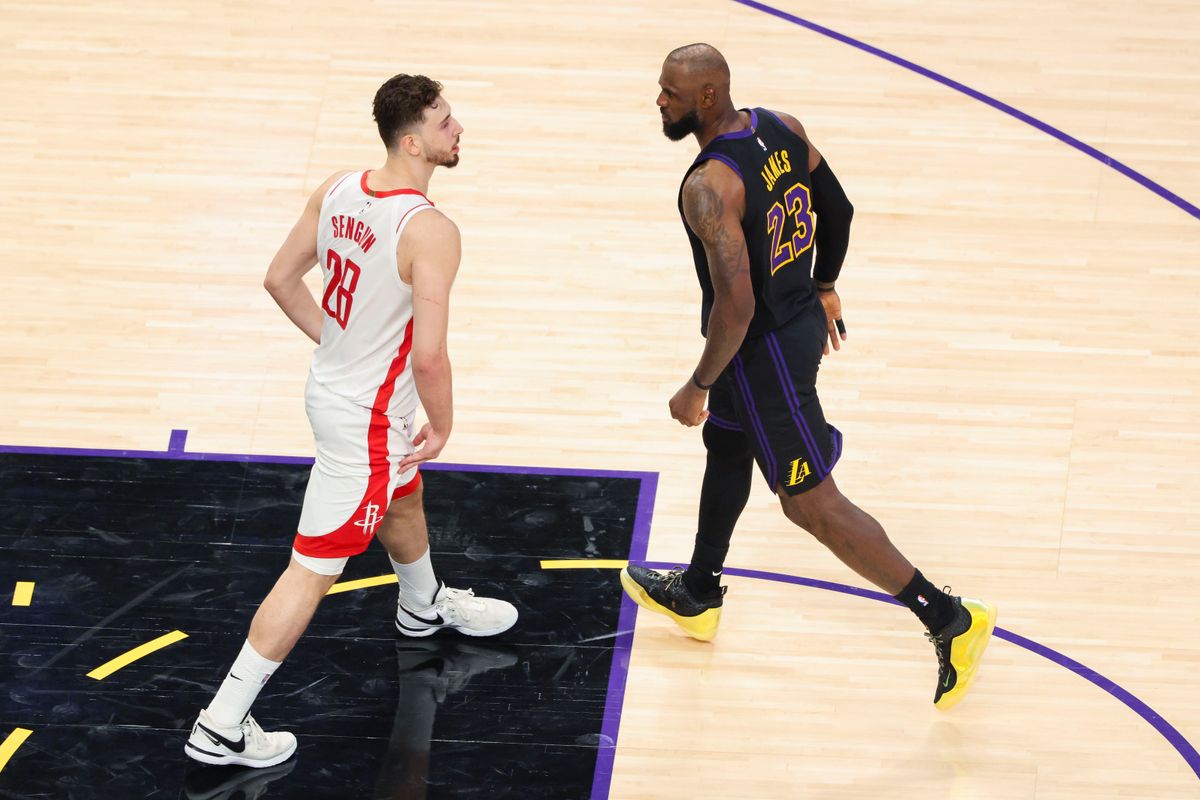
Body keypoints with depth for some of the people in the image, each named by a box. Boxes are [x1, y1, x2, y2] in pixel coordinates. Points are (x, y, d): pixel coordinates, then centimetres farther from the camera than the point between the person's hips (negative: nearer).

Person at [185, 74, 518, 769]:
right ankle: (221, 727, 4)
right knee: (313, 571, 0)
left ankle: (425, 607, 66)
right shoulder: (431, 232, -30)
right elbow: (429, 353, -30)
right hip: (370, 418, -9)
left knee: (404, 504, 36)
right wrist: (442, 427, -12)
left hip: (335, 382, 9)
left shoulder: (337, 191, -6)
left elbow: (281, 280, 5)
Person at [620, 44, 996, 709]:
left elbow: (736, 305, -31)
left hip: (763, 349, -10)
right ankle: (697, 596, 49)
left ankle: (949, 619, 3)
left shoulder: (709, 188, -29)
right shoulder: (781, 129, -3)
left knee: (811, 503, 1)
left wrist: (699, 387, -18)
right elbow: (837, 209, 10)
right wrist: (824, 287, 26)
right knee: (725, 447, 28)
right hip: (802, 317, 10)